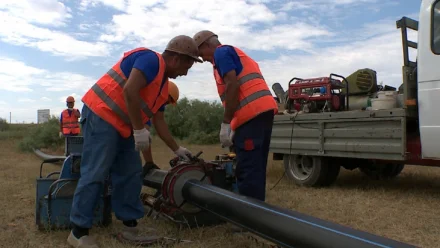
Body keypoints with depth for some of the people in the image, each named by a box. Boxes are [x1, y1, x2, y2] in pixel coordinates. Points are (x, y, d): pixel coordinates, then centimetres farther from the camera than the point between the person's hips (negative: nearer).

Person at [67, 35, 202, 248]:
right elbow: (130, 91, -26)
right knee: (95, 174, -8)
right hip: (101, 116, -10)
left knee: (131, 174, 7)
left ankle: (129, 228, 15)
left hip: (123, 126, 10)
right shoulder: (151, 59, -12)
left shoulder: (163, 85, 18)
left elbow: (158, 121, 21)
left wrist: (177, 149, 23)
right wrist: (140, 130, -22)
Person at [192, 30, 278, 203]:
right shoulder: (236, 54, 32)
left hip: (252, 113, -10)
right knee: (255, 169, 12)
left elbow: (232, 85, -11)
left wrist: (225, 123, -11)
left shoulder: (221, 52, 4)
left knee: (247, 171, -9)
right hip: (264, 109, 10)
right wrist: (235, 128, 26)